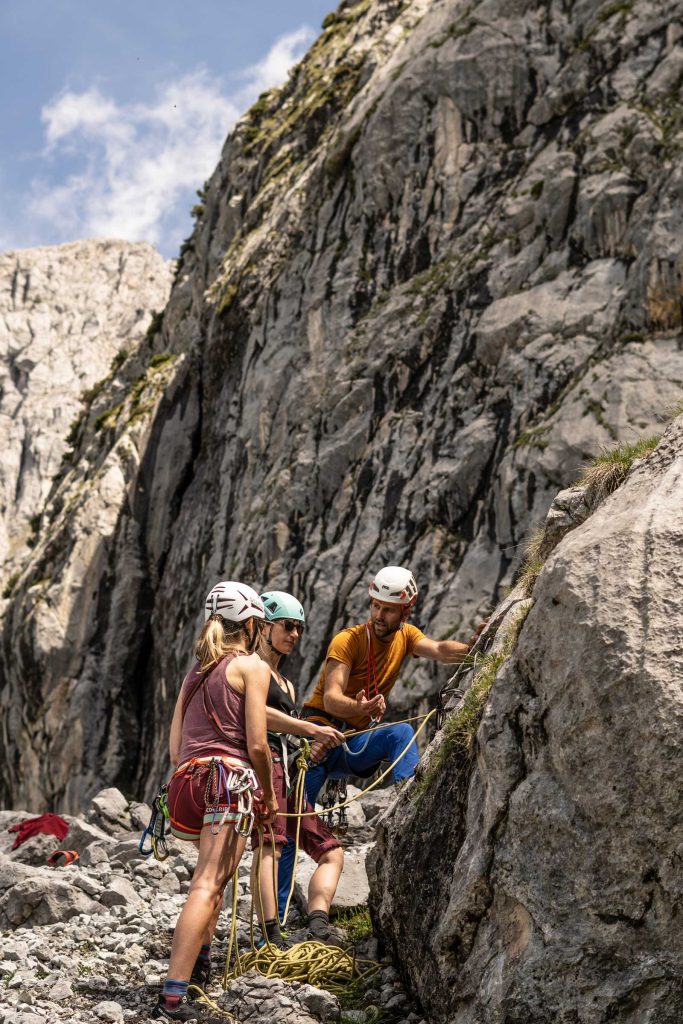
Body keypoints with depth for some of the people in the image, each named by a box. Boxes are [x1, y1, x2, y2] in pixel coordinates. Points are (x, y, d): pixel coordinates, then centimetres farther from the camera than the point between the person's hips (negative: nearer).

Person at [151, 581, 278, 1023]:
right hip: (229, 777, -8)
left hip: (187, 781, 8)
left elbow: (175, 746, 17)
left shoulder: (196, 672, 22)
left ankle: (201, 957, 36)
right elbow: (256, 743, -6)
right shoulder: (252, 665, 1)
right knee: (207, 887, -14)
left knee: (218, 871, 30)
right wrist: (269, 795, 6)